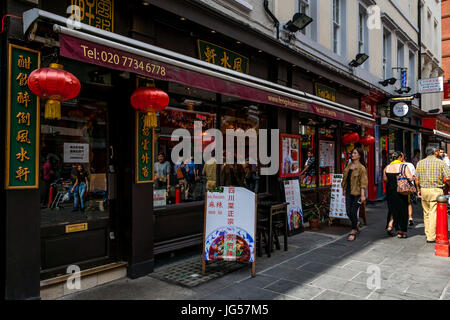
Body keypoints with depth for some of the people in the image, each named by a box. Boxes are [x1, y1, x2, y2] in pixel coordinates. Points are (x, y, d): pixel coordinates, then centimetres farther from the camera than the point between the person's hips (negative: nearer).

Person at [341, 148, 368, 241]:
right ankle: (356, 224, 35)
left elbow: (363, 182, -13)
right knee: (348, 212, 6)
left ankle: (353, 232, 11)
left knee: (353, 212, -3)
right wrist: (344, 189, 17)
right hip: (349, 192, 6)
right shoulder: (348, 165, 10)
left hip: (357, 192, -6)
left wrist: (362, 195, -18)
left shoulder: (361, 168, -10)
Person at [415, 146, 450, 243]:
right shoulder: (441, 162, -4)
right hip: (436, 190, -4)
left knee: (427, 213, 16)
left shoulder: (420, 163, 6)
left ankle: (428, 233, 25)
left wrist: (418, 190, 16)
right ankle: (431, 237, 0)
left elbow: (417, 179, 5)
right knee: (434, 213, -1)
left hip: (424, 190, 4)